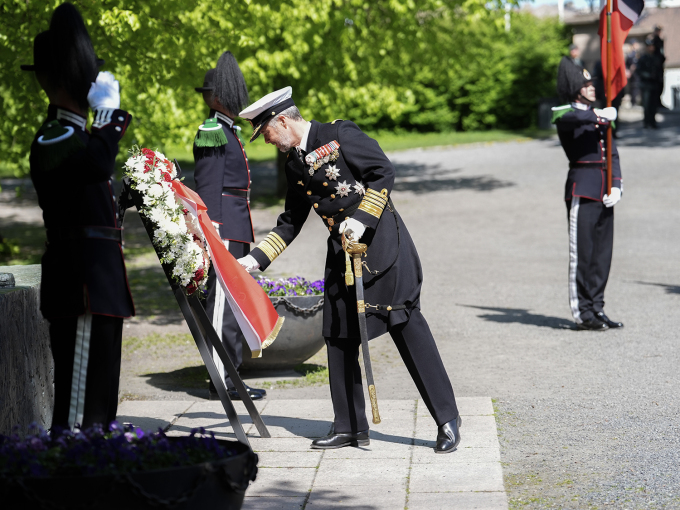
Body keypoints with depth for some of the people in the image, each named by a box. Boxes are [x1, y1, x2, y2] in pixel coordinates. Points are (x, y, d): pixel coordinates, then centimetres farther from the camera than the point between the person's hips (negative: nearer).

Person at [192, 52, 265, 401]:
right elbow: (208, 189, -17)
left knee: (234, 301, 12)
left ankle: (230, 374, 18)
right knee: (223, 301, -8)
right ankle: (221, 379, -6)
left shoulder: (229, 130, 18)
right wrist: (215, 234, -21)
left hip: (236, 230, 10)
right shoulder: (212, 132, -12)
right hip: (223, 228, -10)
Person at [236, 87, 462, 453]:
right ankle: (350, 427, 14)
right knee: (338, 335, 5)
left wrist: (361, 218, -19)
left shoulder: (340, 135, -9)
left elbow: (384, 172, -12)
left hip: (379, 240, -7)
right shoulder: (295, 165, 11)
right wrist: (257, 258, 10)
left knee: (407, 325, -7)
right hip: (341, 251, 8)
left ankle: (447, 420, -1)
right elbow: (290, 223, 17)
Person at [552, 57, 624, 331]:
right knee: (582, 251, -6)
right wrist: (601, 117, -20)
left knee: (602, 250, 8)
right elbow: (572, 117, -30)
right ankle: (583, 313, -2)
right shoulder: (566, 114, -3)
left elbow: (612, 153, 14)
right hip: (582, 188, -7)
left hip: (604, 191, 7)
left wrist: (616, 185, 1)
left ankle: (597, 309, 15)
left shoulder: (599, 114, 19)